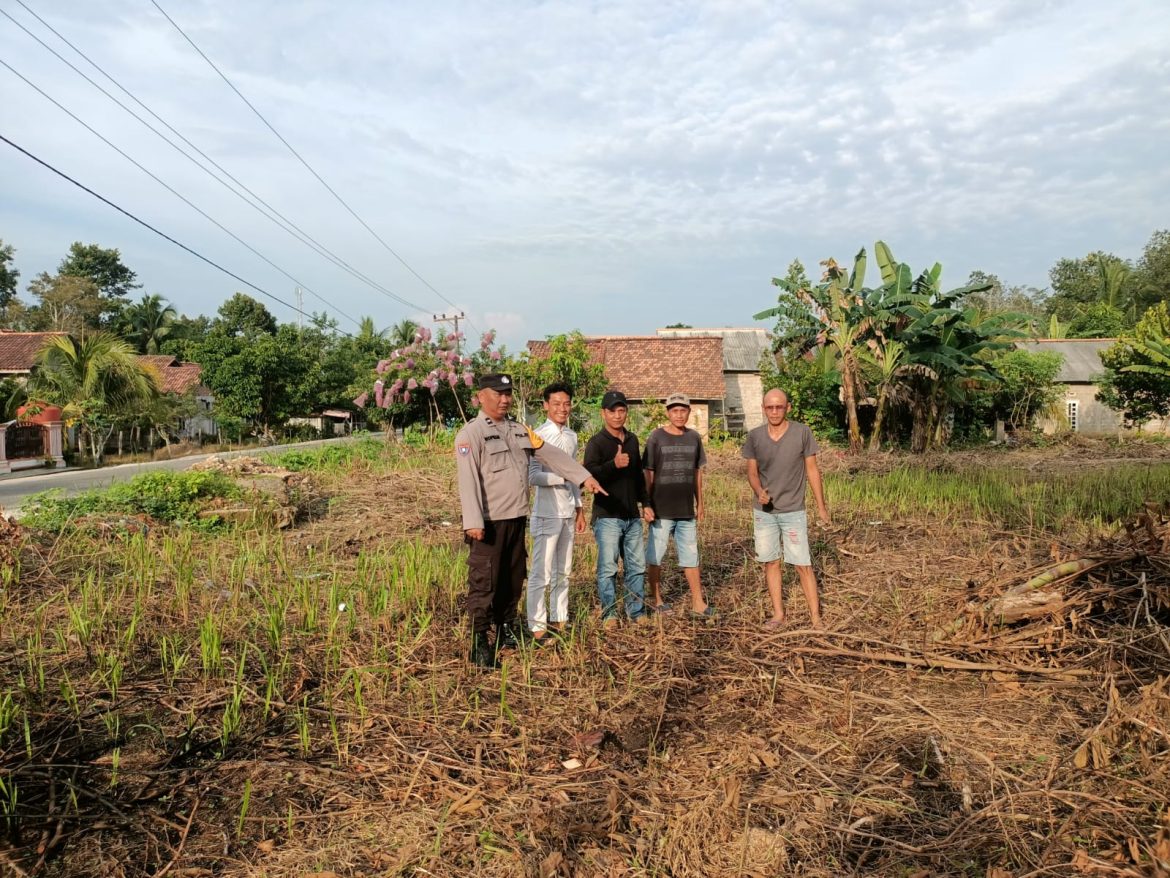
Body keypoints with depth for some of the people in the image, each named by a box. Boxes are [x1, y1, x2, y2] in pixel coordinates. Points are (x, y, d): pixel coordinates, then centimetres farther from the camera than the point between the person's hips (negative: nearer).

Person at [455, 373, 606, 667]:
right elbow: (468, 480, -16)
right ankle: (479, 642, 7)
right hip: (489, 522, -7)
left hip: (516, 519, 7)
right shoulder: (471, 433, -9)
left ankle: (506, 630, 31)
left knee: (513, 578, 16)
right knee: (483, 582, -2)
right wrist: (473, 522, -22)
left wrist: (584, 477, 10)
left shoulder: (519, 431, 13)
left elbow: (552, 455, 15)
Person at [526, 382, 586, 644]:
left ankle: (558, 619, 24)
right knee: (542, 573, -4)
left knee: (563, 571, 14)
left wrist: (579, 508, 17)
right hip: (547, 513, -7)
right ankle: (537, 626, 4)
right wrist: (566, 476, -25)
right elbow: (533, 477, -18)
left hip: (568, 513, 7)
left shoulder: (572, 436, 12)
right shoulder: (538, 436, -11)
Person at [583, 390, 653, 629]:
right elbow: (589, 474, -23)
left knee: (636, 566, 10)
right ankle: (609, 614, 11)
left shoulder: (632, 440, 13)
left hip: (632, 516, 6)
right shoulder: (596, 443, -7)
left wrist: (645, 503, 20)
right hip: (607, 516, -6)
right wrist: (613, 464, -38)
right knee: (608, 567, -1)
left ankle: (637, 611, 21)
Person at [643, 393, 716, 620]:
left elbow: (697, 473, 13)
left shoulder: (694, 438, 7)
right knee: (655, 555, 6)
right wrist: (647, 505, -6)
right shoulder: (656, 438, -5)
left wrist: (699, 503, 13)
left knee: (691, 556, 10)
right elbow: (648, 474, -4)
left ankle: (698, 602, 17)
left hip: (686, 509, 4)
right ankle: (655, 598, 21)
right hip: (662, 509, -4)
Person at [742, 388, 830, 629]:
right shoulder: (754, 437, -3)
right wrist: (759, 492, -19)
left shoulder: (802, 433, -8)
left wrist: (821, 506, 0)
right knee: (770, 562, 9)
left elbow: (812, 470, -1)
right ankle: (778, 614, 20)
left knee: (803, 564, -2)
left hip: (793, 511, -2)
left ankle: (815, 616, 8)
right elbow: (752, 472, 3)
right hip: (764, 511, 2)